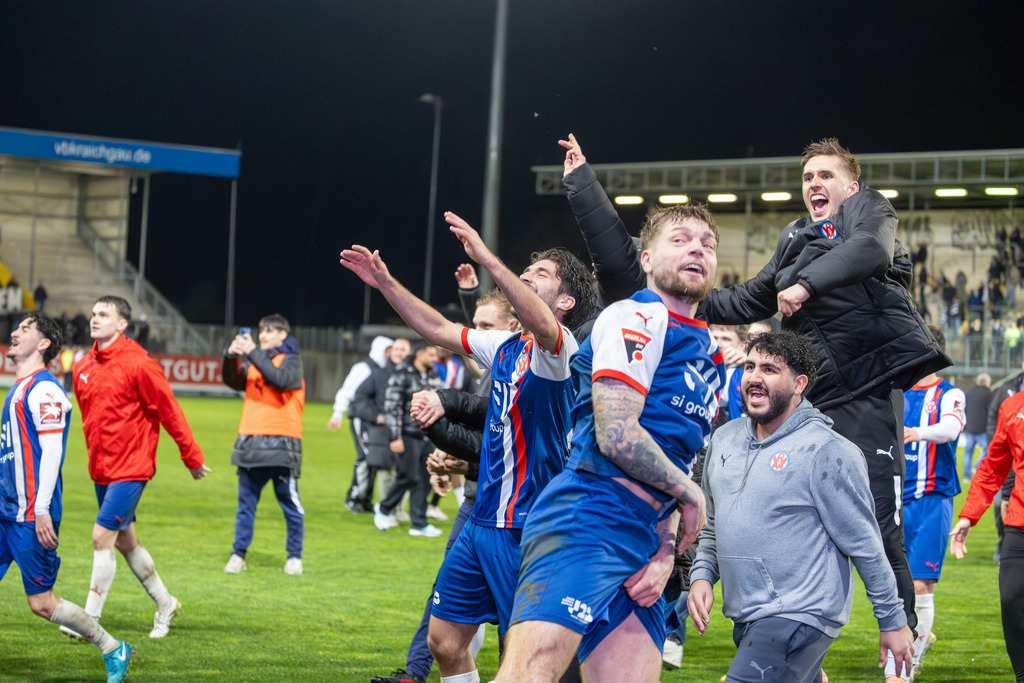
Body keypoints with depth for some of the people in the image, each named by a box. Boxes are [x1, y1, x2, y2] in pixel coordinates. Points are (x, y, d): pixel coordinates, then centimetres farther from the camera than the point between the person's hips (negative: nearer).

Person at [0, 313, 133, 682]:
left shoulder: (43, 389, -13)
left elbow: (51, 450, -19)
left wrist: (42, 509, -23)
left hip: (31, 515, -9)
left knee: (41, 603, -4)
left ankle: (113, 649, 10)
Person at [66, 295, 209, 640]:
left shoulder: (138, 364, -15)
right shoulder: (84, 367, 6)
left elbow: (170, 411, -11)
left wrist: (192, 458, -7)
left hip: (131, 468, -8)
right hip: (101, 468, 8)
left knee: (102, 537, -12)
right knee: (125, 541, 15)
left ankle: (90, 619, -7)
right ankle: (165, 603, 31)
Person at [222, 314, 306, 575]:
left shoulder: (291, 360, 1)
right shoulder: (253, 361, 16)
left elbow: (282, 379, -18)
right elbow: (234, 381, 5)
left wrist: (253, 353, -20)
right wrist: (231, 356, -12)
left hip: (281, 443, -5)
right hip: (250, 442, 5)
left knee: (289, 502, 1)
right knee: (246, 502, 6)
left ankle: (294, 556, 10)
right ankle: (238, 555, 10)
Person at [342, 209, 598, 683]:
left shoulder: (558, 347, -11)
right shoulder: (506, 347, 15)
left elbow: (542, 324, -34)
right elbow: (439, 329, 25)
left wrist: (487, 259, -44)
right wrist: (386, 283, 18)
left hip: (525, 526, -9)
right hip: (483, 519, 9)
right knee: (445, 640, 10)